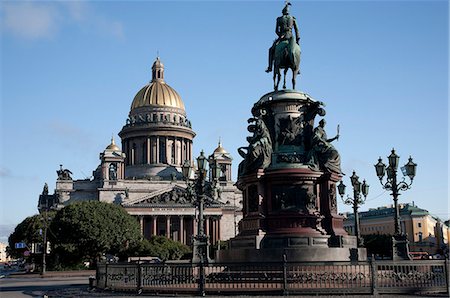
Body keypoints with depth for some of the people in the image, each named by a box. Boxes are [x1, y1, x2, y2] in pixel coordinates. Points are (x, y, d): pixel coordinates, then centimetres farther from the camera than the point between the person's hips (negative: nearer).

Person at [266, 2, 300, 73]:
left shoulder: (279, 19, 5)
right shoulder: (293, 19, 8)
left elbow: (276, 31, 1)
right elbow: (296, 30, 4)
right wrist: (297, 39, 5)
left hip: (282, 37, -2)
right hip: (290, 37, 2)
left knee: (271, 50, 13)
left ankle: (270, 67, 1)